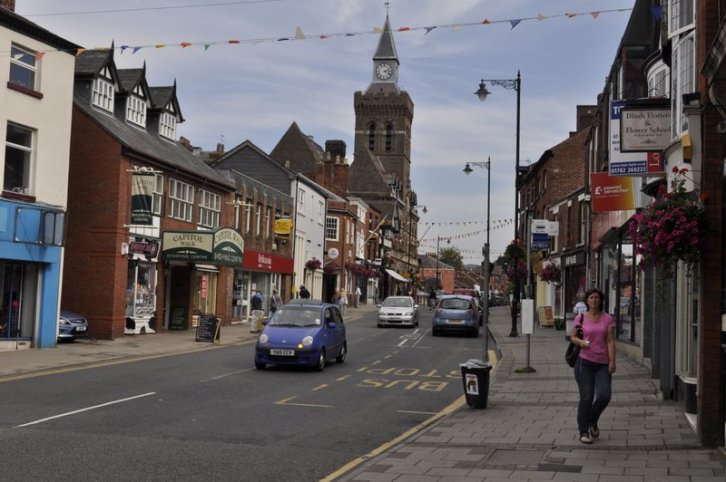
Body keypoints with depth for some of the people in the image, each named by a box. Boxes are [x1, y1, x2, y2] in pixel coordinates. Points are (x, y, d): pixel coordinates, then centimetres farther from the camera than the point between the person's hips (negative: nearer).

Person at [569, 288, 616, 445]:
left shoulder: (608, 319, 4)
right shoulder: (580, 318, 4)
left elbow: (610, 341, 0)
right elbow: (572, 336, 11)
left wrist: (612, 361, -8)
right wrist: (580, 341, -12)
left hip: (603, 364, 1)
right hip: (585, 362, -1)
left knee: (604, 395, -12)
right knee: (586, 397, -3)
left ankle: (593, 421, 18)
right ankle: (583, 432, 9)